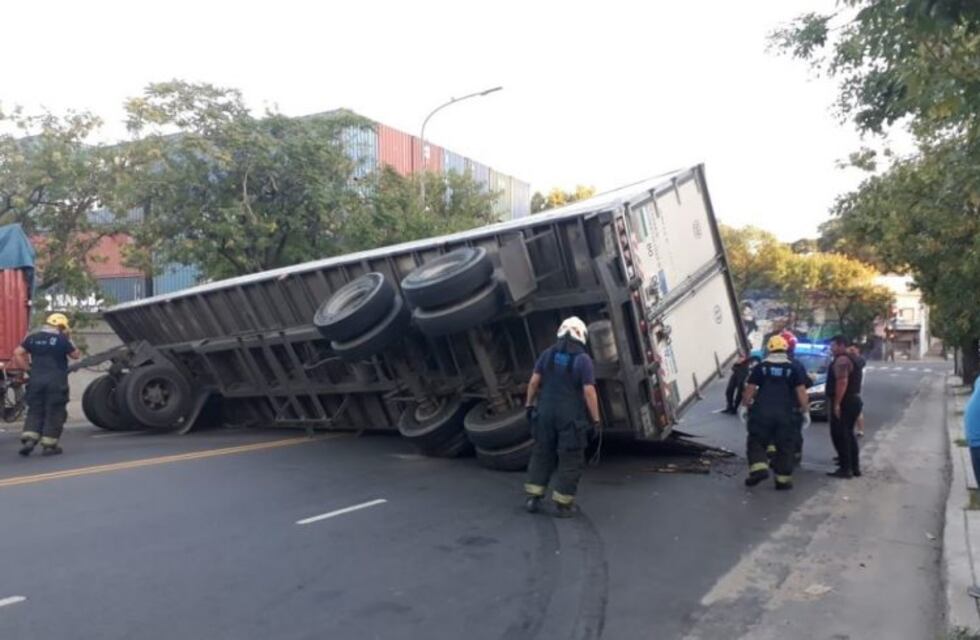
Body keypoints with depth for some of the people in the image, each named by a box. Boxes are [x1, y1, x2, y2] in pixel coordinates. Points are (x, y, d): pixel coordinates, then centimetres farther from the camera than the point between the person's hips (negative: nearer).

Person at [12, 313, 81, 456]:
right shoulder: (61, 340, -6)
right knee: (54, 413, 2)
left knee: (35, 411, 14)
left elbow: (17, 353, 7)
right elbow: (76, 355, 4)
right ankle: (49, 445, 2)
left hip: (36, 380, 5)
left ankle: (28, 439, 0)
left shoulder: (32, 338, 9)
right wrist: (69, 340, 11)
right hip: (56, 381, -4)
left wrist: (27, 368, 11)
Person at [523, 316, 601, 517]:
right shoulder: (583, 359, -11)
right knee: (570, 460, 7)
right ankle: (562, 504, 11)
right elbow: (589, 392, -15)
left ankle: (533, 497, 19)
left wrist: (529, 403, 13)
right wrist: (595, 419, -9)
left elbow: (534, 381, 2)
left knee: (542, 453, 17)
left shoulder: (548, 354, 1)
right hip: (571, 417, -4)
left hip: (546, 412, 4)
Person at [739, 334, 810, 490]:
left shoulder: (760, 367, 4)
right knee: (785, 446, 9)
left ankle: (759, 468, -13)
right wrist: (806, 411, 8)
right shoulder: (792, 369, 5)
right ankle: (783, 479, 8)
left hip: (762, 412, 0)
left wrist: (744, 406, 10)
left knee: (756, 441, 8)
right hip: (785, 413, 1)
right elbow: (801, 391, 2)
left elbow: (750, 388, 2)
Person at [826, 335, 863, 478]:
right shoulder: (852, 359, 19)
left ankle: (845, 468, -6)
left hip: (844, 402, -10)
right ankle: (855, 467, 20)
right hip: (853, 401, 11)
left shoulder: (841, 360, -15)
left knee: (839, 435, -6)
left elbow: (842, 382, -26)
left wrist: (837, 403, -27)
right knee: (848, 434, 16)